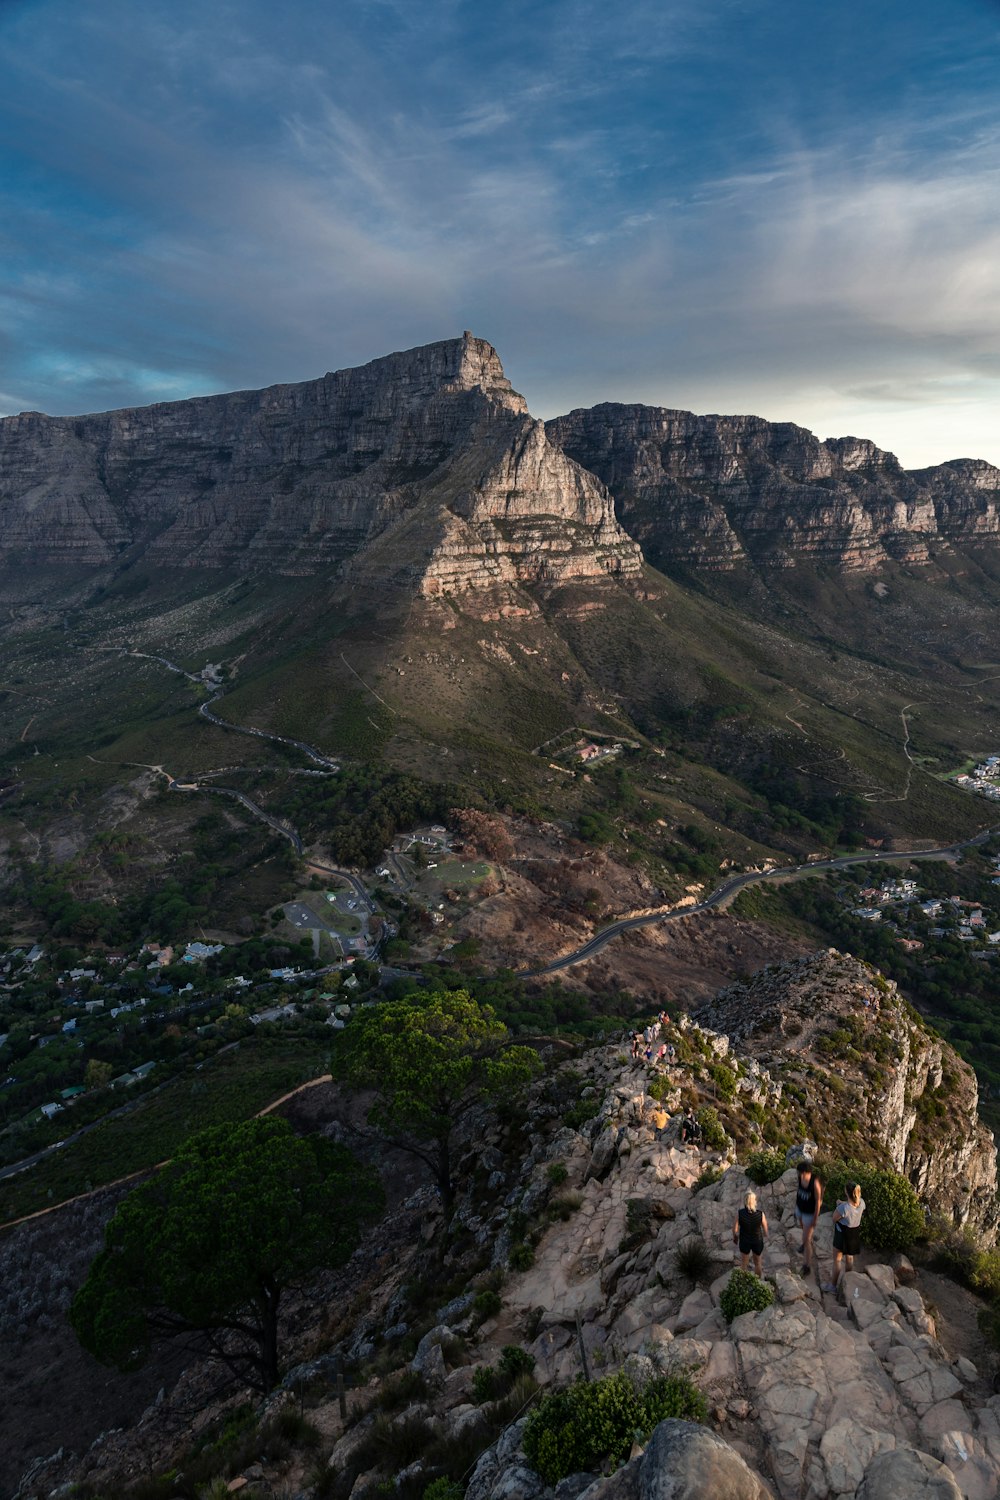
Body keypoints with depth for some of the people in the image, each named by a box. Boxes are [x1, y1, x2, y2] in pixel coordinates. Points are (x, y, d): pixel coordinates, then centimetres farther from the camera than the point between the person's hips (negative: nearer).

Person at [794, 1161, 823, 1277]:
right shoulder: (800, 1177, -17)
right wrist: (795, 1209, 12)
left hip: (810, 1213, -6)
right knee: (802, 1227, 33)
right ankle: (809, 1240, 65)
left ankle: (807, 1265, 17)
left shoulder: (815, 1182, -35)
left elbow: (818, 1201, -23)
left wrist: (815, 1219, -15)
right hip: (800, 1209, 6)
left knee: (805, 1241, 0)